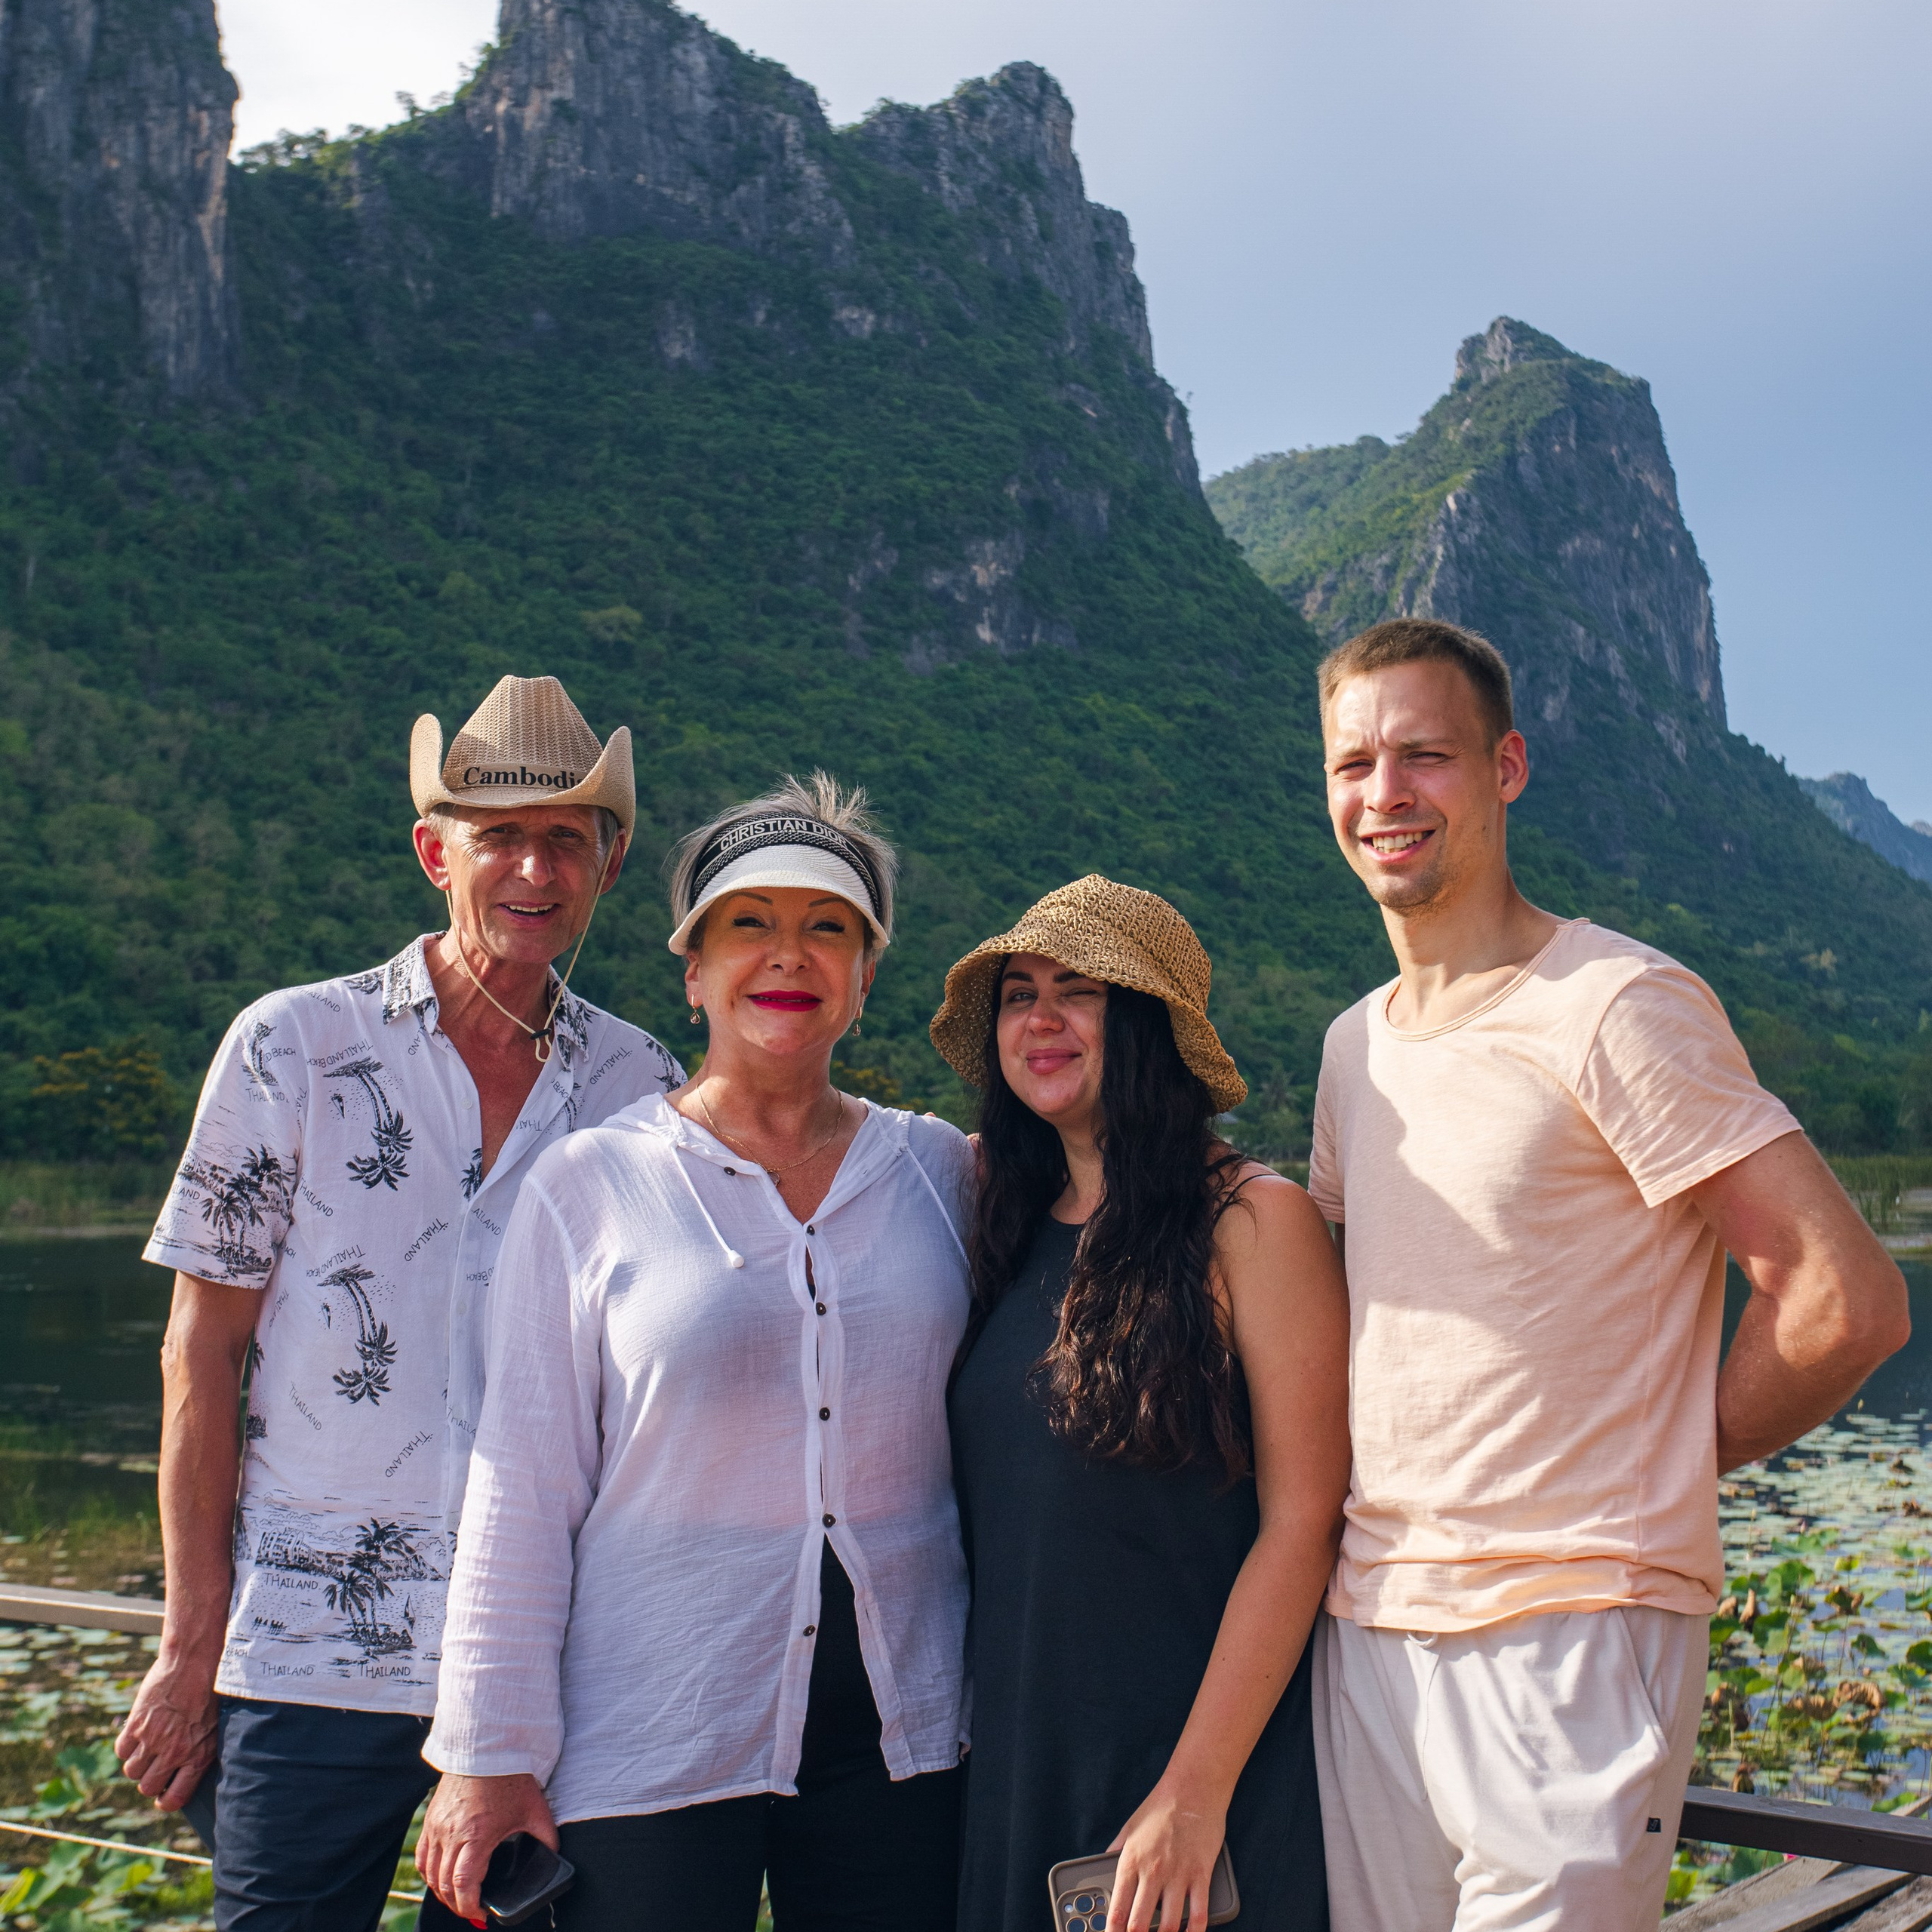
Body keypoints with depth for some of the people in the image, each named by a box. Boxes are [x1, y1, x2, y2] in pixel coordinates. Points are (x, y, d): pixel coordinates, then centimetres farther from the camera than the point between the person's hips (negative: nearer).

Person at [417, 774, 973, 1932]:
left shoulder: (941, 1172, 5)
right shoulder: (591, 1188, -2)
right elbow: (522, 1489, -3)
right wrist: (492, 1755, -3)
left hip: (901, 1739, 3)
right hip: (648, 1748, -2)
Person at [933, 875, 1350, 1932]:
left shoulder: (1253, 1220, -10)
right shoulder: (1010, 1232, 7)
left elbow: (1301, 1524, -13)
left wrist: (1196, 1789, -16)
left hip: (1208, 1764, -5)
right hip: (1012, 1764, 5)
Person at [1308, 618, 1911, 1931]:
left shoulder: (1618, 1005, -12)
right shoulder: (1356, 1045, 11)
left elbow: (1850, 1300, -15)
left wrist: (1669, 1463, -3)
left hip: (1571, 1632, -6)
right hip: (1369, 1625, 7)